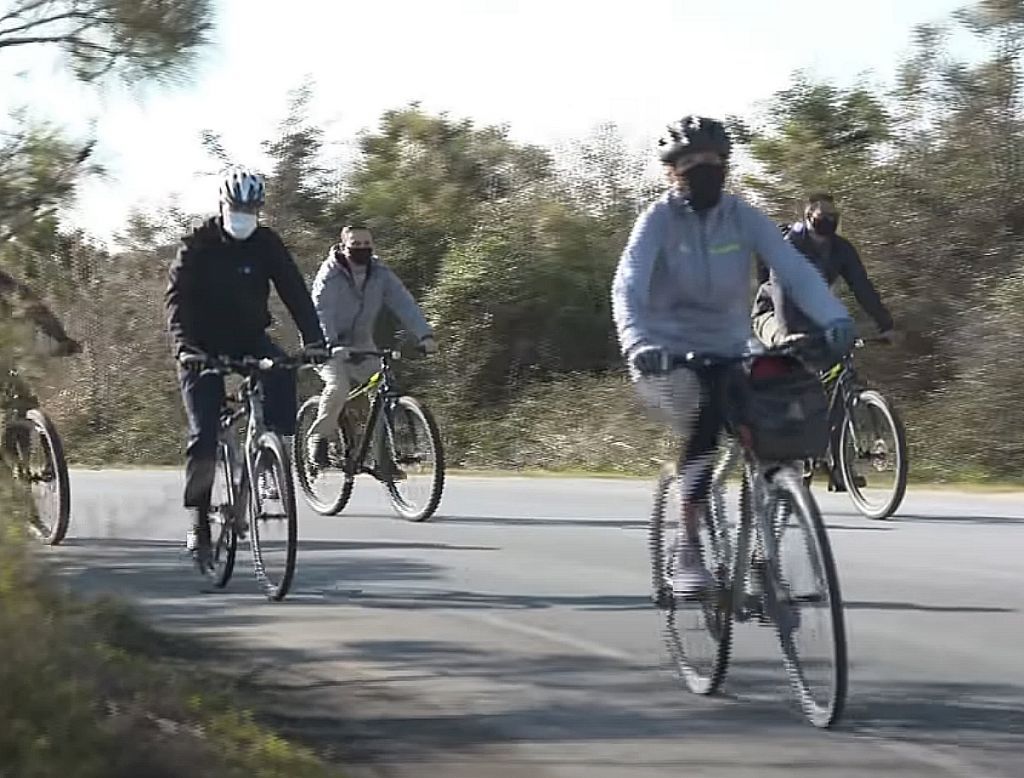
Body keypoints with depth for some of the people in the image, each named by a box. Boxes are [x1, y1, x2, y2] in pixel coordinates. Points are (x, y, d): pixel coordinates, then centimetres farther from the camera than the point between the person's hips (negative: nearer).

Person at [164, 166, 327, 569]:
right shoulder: (198, 244, -10)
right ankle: (198, 523, 0)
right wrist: (183, 345, -34)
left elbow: (294, 290, -10)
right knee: (204, 437, -11)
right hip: (203, 346, -2)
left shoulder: (267, 244, -3)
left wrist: (313, 339, -25)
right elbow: (177, 296, -18)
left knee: (281, 375, -31)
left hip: (249, 339, 2)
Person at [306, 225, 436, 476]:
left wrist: (425, 335, -31)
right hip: (330, 345, -4)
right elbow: (321, 312, -29)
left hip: (361, 344, 4)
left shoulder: (381, 274, -6)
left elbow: (404, 304, -16)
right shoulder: (330, 276, -18)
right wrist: (330, 345, -47)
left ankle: (383, 457, -5)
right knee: (337, 388, -29)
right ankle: (319, 437, -6)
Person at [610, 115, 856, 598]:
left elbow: (794, 269, -16)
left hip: (729, 351, 4)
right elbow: (627, 286, -26)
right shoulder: (659, 220, -11)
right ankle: (688, 549, -19)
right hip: (667, 357, -4)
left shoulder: (744, 218, -3)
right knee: (705, 422, -31)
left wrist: (834, 319, -35)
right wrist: (636, 342, -46)